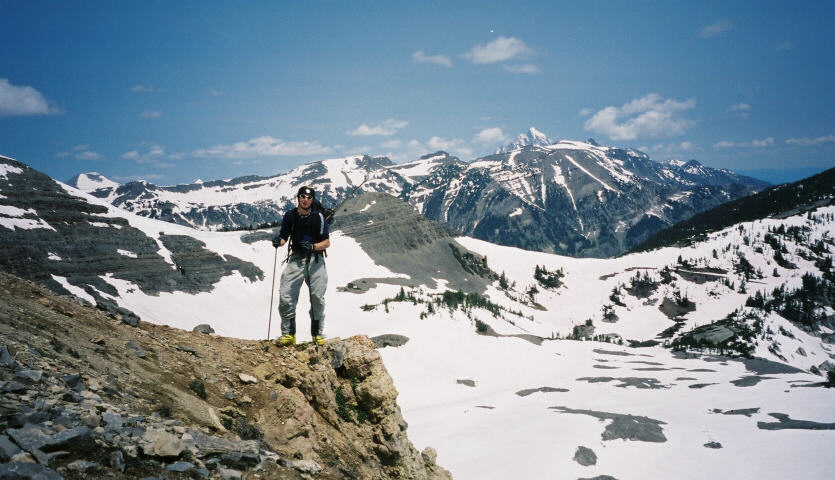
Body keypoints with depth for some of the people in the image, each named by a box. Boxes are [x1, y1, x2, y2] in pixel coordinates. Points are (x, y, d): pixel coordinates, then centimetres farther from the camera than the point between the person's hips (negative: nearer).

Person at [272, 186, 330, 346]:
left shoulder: (318, 217, -5)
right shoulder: (290, 216, 1)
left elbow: (327, 242, -2)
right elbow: (284, 237, 9)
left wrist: (312, 247, -19)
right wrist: (278, 241, -14)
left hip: (315, 260, -1)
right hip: (296, 259, 1)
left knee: (317, 297, -1)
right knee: (285, 296, -10)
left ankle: (318, 333, 15)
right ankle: (288, 333, 1)